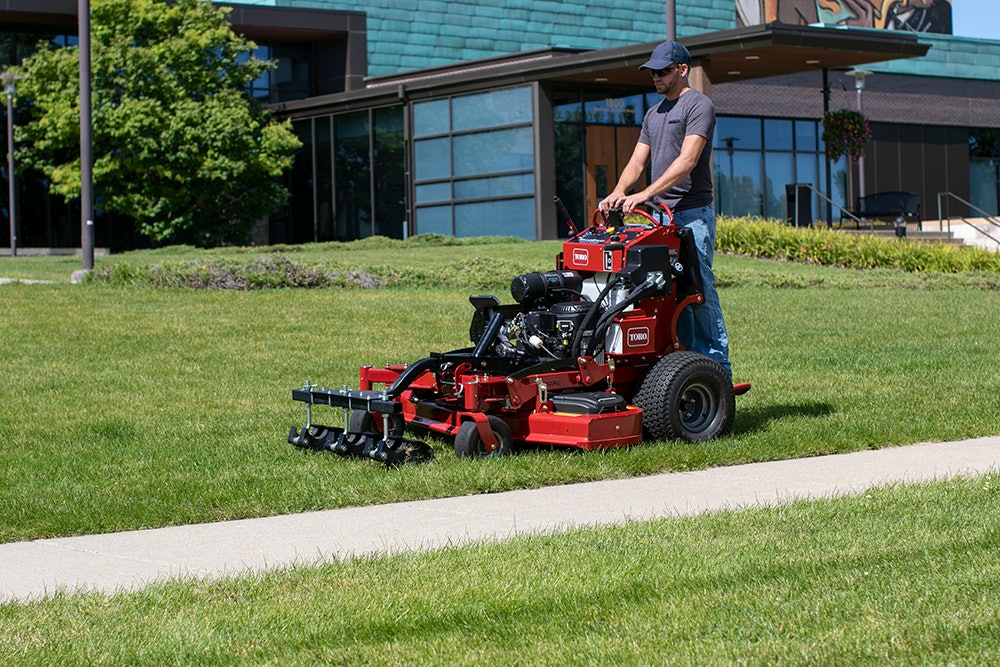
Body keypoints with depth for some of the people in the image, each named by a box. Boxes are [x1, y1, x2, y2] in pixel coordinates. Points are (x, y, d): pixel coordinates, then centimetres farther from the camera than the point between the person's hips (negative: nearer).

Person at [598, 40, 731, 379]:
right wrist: (618, 193, -5)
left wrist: (645, 194, -26)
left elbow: (687, 161, -18)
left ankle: (718, 370, -3)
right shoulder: (654, 113, 21)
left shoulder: (698, 105, -6)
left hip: (692, 214, -8)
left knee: (700, 292, -8)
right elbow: (637, 161, 16)